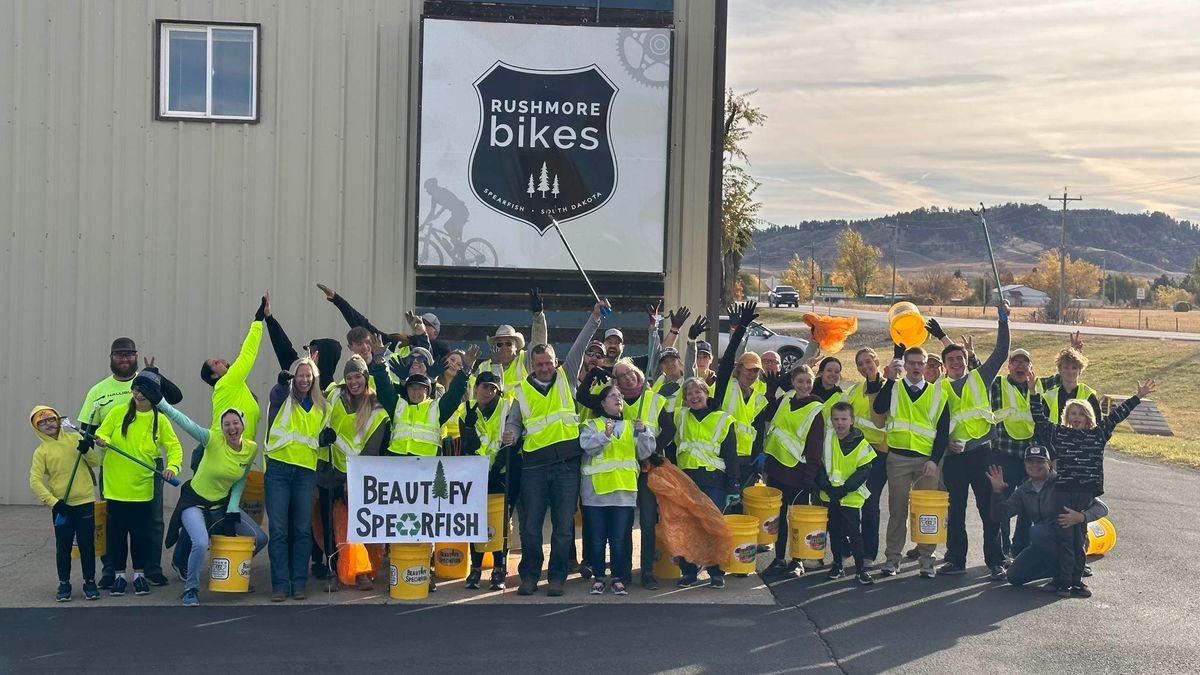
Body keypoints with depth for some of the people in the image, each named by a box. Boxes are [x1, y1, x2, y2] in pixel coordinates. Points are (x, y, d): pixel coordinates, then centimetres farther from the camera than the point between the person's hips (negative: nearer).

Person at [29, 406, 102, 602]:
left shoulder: (75, 438, 4)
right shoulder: (41, 451, -2)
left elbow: (95, 462, 4)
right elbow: (35, 481, -8)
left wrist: (86, 450, -16)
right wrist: (53, 502, -16)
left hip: (85, 502, 1)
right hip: (61, 506, -1)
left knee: (87, 545, 5)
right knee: (63, 547, 6)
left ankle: (90, 583, 15)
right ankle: (64, 585, 17)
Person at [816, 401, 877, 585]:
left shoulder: (861, 443, -8)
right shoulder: (827, 438, -1)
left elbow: (864, 471, -9)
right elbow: (819, 465, 1)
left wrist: (844, 488, -16)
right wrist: (827, 486, -12)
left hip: (851, 496, -3)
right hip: (830, 495, 3)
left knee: (853, 532, -2)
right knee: (834, 531, 13)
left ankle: (861, 568, 8)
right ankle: (837, 566, 24)